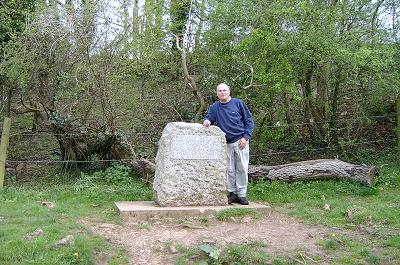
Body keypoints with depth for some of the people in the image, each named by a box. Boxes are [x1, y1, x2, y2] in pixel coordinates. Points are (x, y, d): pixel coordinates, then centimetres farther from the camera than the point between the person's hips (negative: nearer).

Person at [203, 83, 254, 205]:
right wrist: (206, 121, -14)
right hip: (226, 143, 2)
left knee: (242, 169, 1)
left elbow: (249, 121, 3)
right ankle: (232, 193, 17)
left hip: (240, 141, -2)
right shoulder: (214, 107, 9)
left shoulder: (238, 103, 2)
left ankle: (241, 194, 10)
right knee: (229, 170, 6)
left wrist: (246, 137, -7)